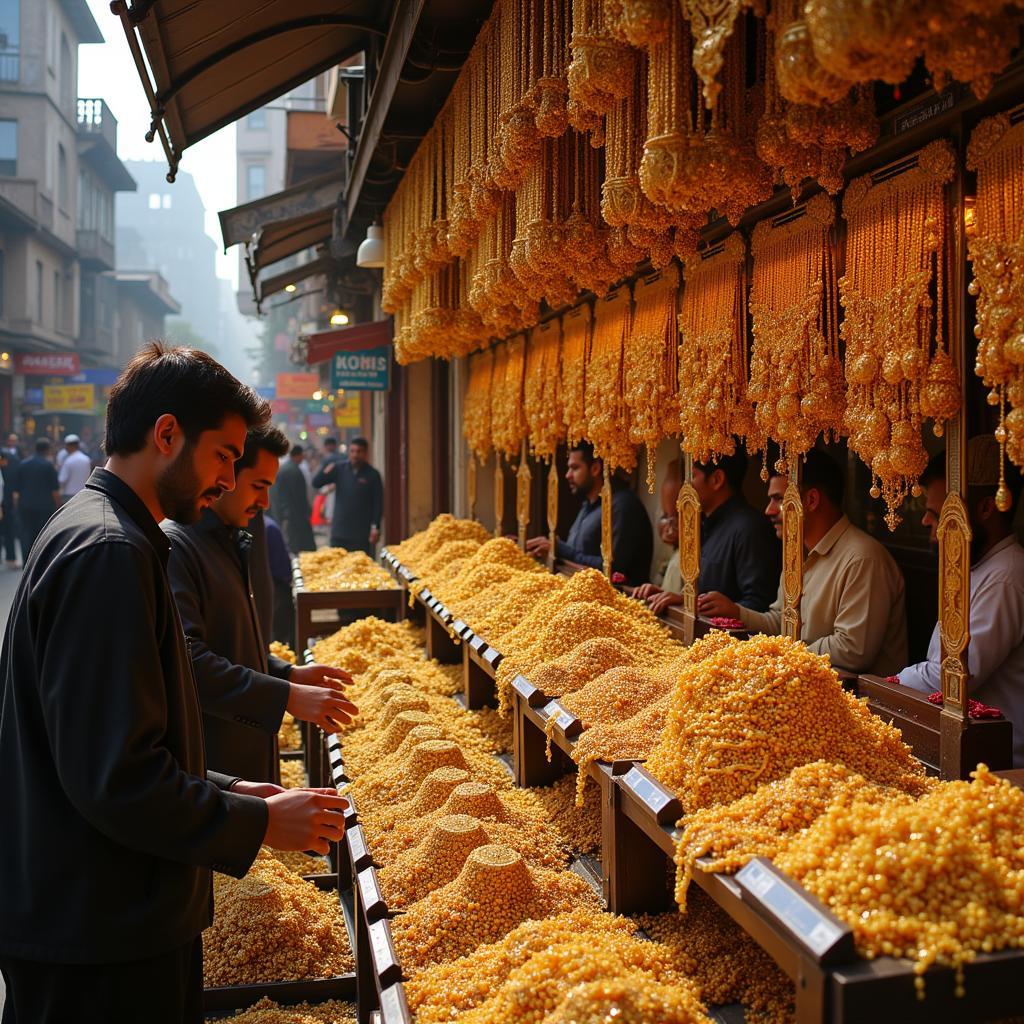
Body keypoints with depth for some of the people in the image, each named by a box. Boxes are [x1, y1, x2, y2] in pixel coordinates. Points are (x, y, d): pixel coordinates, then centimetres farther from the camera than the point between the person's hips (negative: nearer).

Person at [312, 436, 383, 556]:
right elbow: (316, 483, 2)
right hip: (339, 532, 3)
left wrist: (375, 527, -10)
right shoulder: (339, 468, 5)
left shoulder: (372, 475, -2)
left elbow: (378, 503, -3)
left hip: (361, 533, -3)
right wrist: (325, 471, -18)